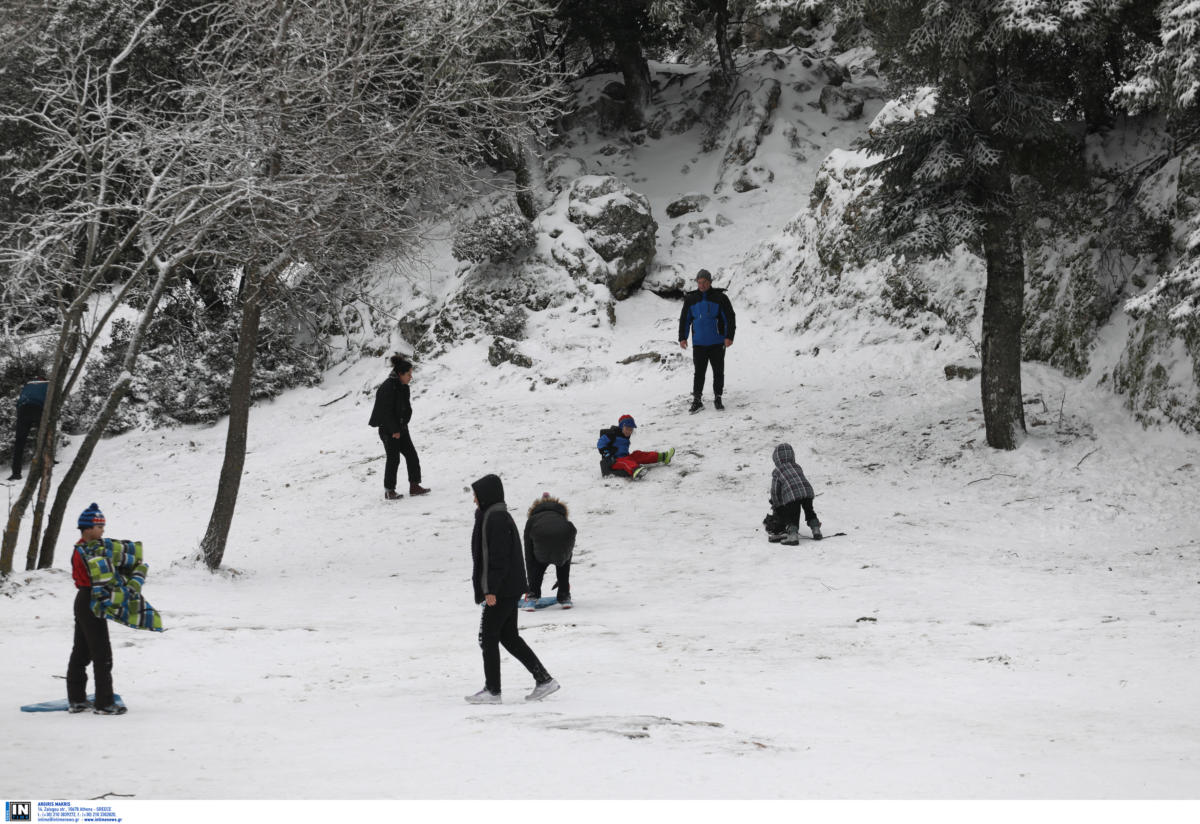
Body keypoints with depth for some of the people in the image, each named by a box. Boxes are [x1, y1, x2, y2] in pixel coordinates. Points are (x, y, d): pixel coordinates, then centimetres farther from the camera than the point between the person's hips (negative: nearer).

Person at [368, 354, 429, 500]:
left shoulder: (403, 387, 8)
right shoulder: (388, 387, -19)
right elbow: (386, 411, -20)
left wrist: (402, 427, 7)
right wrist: (394, 430, -18)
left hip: (400, 427, 8)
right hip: (388, 428, -8)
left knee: (411, 455, 4)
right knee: (393, 458, -4)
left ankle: (414, 486, 9)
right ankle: (389, 490, 6)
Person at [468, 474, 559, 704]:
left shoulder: (496, 519, -16)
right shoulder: (500, 516, 16)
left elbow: (499, 557, -22)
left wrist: (491, 589, -22)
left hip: (502, 590, -10)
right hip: (510, 588, 10)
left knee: (488, 637, -3)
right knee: (510, 637, 13)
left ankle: (492, 690, 1)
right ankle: (543, 679, 13)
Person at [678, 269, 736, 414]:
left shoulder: (720, 298, -2)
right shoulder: (691, 299, 5)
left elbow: (730, 318, -2)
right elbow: (684, 319, 12)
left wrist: (729, 336, -12)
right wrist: (682, 338, 3)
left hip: (717, 343, -1)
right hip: (699, 343, 1)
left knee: (718, 372, 4)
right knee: (699, 372, -2)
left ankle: (718, 399, 16)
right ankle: (697, 400, 2)